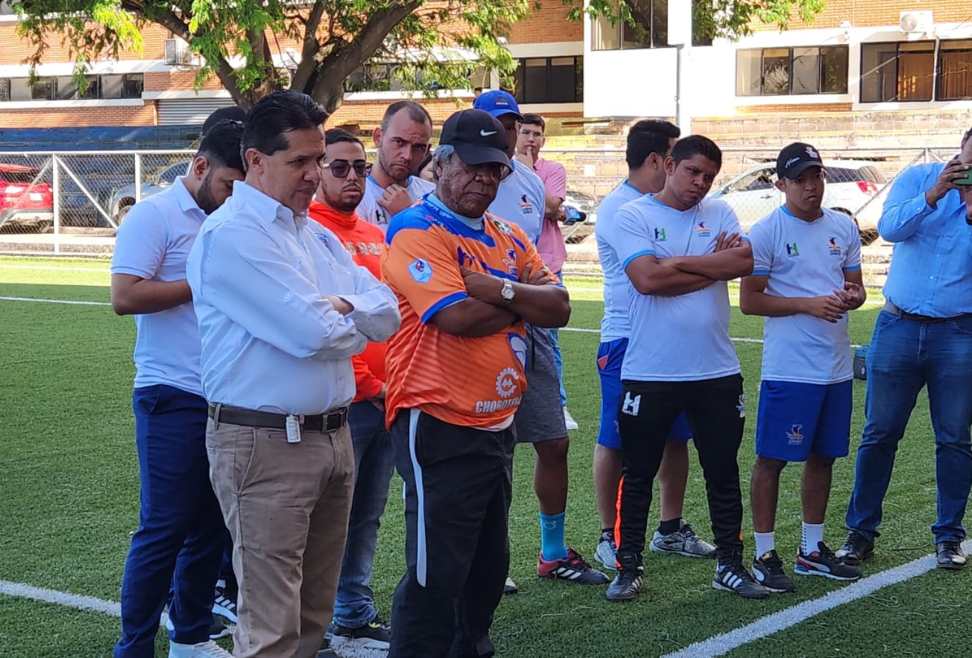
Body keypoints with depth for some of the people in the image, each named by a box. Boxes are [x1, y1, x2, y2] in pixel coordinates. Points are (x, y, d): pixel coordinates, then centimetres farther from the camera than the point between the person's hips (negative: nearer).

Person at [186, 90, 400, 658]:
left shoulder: (318, 235, 15)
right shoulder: (231, 235, -13)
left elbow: (387, 312, 7)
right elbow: (311, 335, -21)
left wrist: (343, 307, -14)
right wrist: (358, 323, 0)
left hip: (333, 436, 8)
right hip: (266, 442, -8)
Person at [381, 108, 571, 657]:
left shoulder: (509, 237, 13)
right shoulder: (418, 231, -12)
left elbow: (559, 307, 2)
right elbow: (458, 316, -24)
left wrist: (501, 290, -16)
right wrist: (525, 302, -7)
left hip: (497, 423, 8)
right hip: (441, 427, -8)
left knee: (489, 567, 19)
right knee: (435, 575, -4)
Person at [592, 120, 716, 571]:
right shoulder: (618, 208, -13)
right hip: (629, 341, -8)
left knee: (676, 437, 13)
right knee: (617, 443, 1)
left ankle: (670, 529, 26)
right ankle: (609, 538, 11)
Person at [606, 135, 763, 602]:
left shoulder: (719, 213, 8)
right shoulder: (633, 216, -3)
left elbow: (745, 260, -10)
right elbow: (647, 278, -18)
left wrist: (676, 263, -13)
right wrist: (714, 265, -11)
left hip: (717, 371, 3)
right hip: (649, 373, -3)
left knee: (723, 473, 11)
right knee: (638, 475, 6)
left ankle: (730, 564, 22)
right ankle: (628, 567, 18)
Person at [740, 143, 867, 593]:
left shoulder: (843, 227, 10)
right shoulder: (766, 232, -7)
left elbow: (856, 286, 17)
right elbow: (749, 301, -8)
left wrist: (851, 297, -8)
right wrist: (809, 304, -18)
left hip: (837, 366, 6)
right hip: (787, 368, -6)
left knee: (823, 457, 13)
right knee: (771, 458, -1)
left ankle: (812, 550, 26)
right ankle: (765, 555, 9)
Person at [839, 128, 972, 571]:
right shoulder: (917, 179, 2)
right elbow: (889, 227, -13)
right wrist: (932, 195, -23)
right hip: (899, 329, 0)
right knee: (879, 434, 5)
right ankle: (861, 530, 14)